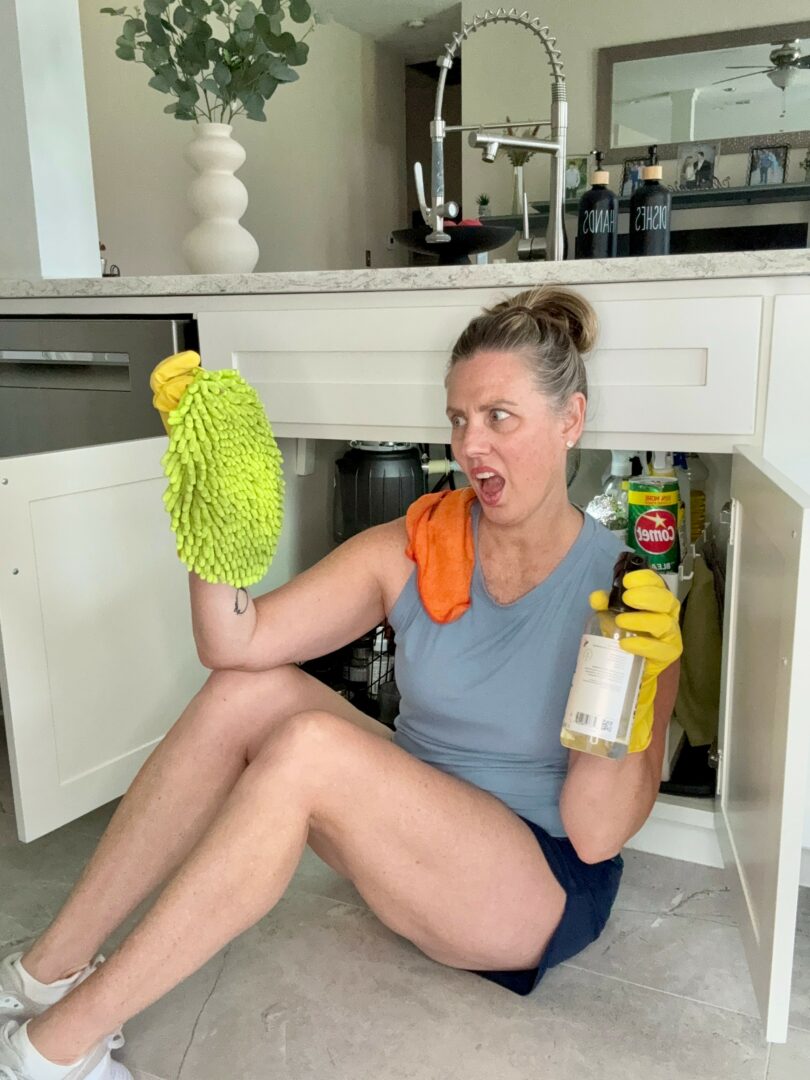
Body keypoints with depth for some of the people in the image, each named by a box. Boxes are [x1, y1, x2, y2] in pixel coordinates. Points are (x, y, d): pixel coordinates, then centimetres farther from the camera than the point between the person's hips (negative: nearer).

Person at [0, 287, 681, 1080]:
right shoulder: (411, 551, -6)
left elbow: (598, 835, -17)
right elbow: (235, 643, -15)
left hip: (545, 891, -4)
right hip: (411, 838, 5)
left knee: (308, 747, -30)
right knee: (249, 690, -19)